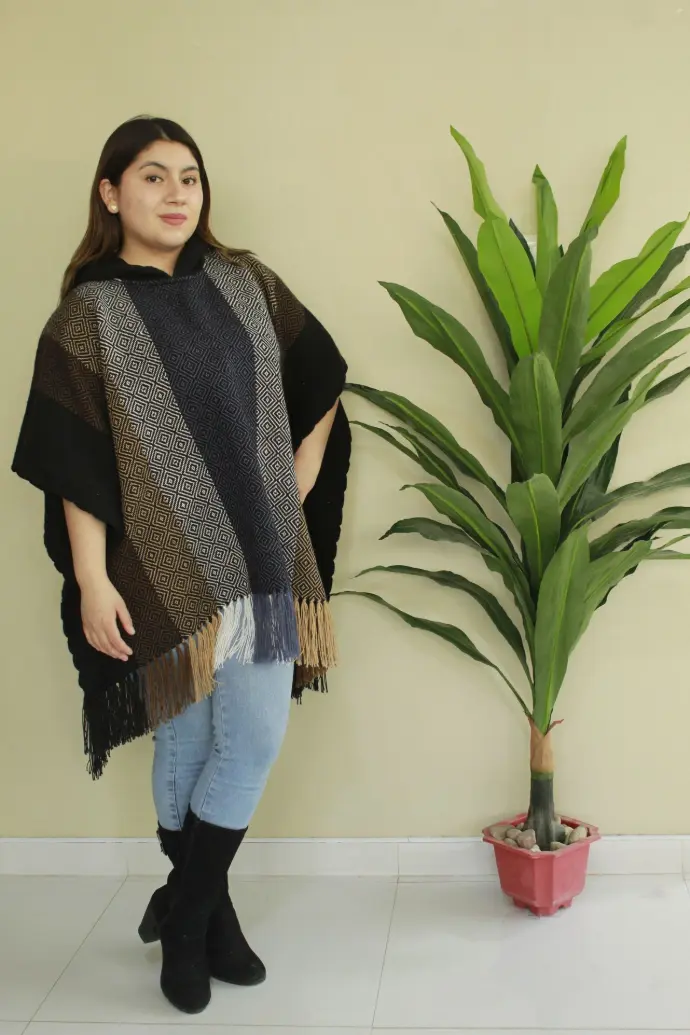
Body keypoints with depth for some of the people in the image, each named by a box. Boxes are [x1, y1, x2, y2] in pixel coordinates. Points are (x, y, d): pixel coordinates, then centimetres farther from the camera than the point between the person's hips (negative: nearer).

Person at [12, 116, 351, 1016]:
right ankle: (198, 917, 28)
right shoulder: (87, 316, -4)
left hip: (263, 559, 4)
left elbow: (322, 375, 18)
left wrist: (303, 471, 10)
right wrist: (92, 580, -13)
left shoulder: (244, 283, 7)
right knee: (187, 746, 7)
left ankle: (185, 909, 24)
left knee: (255, 741, 3)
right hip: (167, 569, -3)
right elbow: (77, 465, -8)